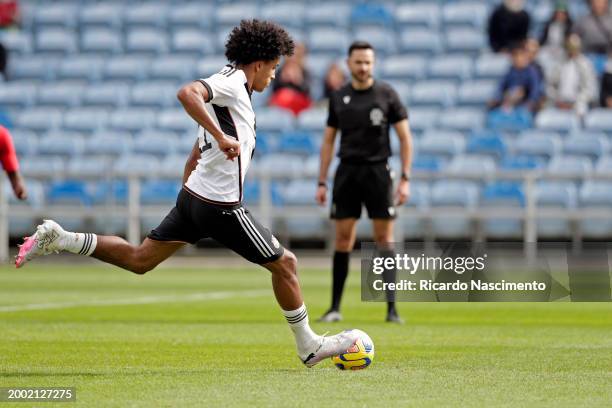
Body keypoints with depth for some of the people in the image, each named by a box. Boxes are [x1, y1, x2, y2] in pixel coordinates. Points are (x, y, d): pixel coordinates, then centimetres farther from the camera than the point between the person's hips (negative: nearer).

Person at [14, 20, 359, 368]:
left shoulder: (232, 93, 19)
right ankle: (309, 346, 14)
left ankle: (58, 239, 0)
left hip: (193, 196, 9)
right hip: (222, 207, -9)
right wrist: (221, 137, -33)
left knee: (139, 259, 10)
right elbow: (187, 93, -32)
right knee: (285, 264, 4)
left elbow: (194, 160, 24)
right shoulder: (232, 83, -11)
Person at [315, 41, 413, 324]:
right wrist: (322, 182, 6)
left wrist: (405, 179, -6)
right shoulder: (339, 98, 8)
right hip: (347, 171, 2)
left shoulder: (386, 94, 0)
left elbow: (405, 138, 1)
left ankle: (392, 309, -1)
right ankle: (335, 307, 5)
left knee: (384, 240, -4)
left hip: (377, 171, -2)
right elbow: (328, 141, 13)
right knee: (343, 239, 0)